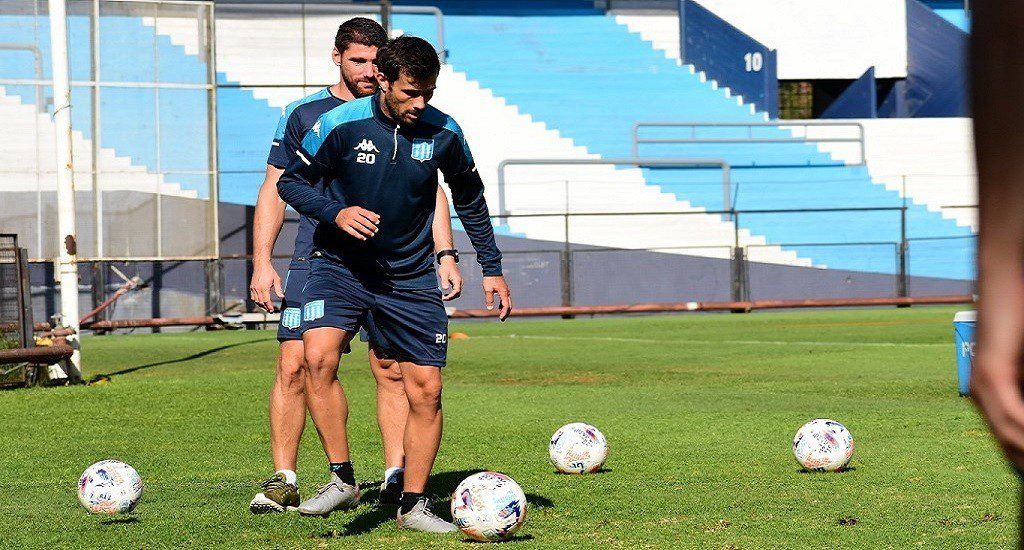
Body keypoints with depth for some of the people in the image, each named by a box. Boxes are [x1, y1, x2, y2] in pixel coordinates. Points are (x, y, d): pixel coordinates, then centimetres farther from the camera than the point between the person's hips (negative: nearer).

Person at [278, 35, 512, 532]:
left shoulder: (444, 133, -6)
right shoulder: (339, 125, -14)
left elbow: (469, 198, 12)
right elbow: (291, 182, -3)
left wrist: (492, 268, 12)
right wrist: (336, 213, -21)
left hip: (410, 278, 2)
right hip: (340, 267, -2)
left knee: (426, 390, -2)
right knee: (318, 355, -27)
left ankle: (413, 505, 14)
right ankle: (344, 479, -15)